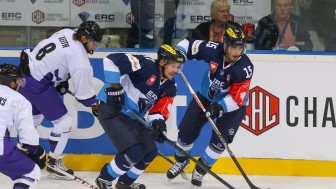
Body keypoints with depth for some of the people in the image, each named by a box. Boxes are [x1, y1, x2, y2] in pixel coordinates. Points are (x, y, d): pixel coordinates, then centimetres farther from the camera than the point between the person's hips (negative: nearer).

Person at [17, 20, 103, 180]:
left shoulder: (67, 33, 2)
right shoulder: (79, 59, -21)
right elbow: (83, 94, -15)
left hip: (25, 71, 9)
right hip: (37, 85, -9)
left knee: (35, 117, 30)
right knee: (64, 122, 1)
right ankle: (54, 164, 10)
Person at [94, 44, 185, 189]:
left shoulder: (169, 86, 5)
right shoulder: (146, 65, -21)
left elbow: (160, 108, -1)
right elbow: (112, 60, -29)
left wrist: (158, 123, -23)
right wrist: (114, 88, -29)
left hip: (133, 117, 9)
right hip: (112, 110, -9)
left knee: (150, 152, 11)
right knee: (135, 152, -19)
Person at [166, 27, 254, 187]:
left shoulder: (245, 67, -30)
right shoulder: (214, 50, -25)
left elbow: (237, 99, -30)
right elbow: (188, 44, -10)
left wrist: (220, 108, -44)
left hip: (232, 106, -3)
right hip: (206, 96, 3)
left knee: (219, 141, -14)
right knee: (186, 131, 2)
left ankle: (201, 169, 12)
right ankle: (181, 160, 33)